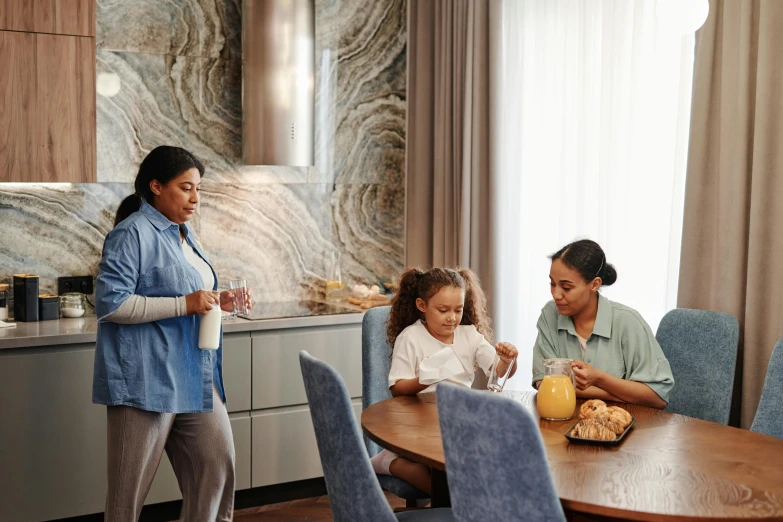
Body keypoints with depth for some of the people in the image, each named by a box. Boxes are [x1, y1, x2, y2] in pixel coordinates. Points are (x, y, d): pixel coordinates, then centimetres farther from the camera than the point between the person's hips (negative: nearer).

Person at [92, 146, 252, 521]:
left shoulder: (183, 233, 15)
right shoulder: (133, 233, -12)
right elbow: (109, 303, -20)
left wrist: (217, 302, 7)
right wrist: (185, 304, -22)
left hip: (195, 378, 8)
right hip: (146, 380, -8)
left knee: (217, 463, 7)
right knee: (130, 488, 3)